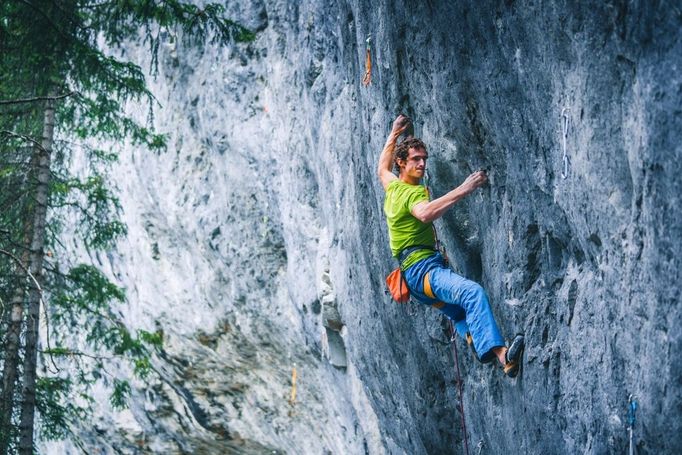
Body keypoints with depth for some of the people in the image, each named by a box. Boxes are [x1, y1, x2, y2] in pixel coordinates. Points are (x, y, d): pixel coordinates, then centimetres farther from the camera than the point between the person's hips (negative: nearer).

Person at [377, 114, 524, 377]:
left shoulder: (393, 186, 17)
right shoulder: (413, 192, -11)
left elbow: (382, 169, 43)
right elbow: (425, 213, -36)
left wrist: (394, 134, 49)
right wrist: (464, 190, -39)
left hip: (415, 276, 12)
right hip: (423, 268, -12)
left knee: (460, 314, 21)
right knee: (474, 293, -35)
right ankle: (499, 353, -53)